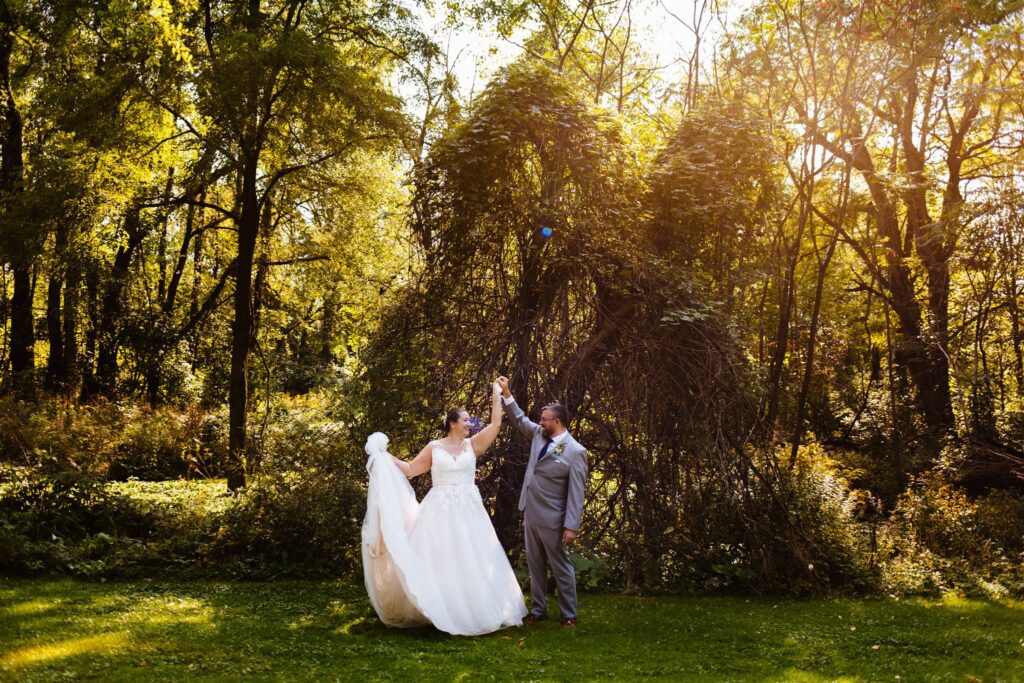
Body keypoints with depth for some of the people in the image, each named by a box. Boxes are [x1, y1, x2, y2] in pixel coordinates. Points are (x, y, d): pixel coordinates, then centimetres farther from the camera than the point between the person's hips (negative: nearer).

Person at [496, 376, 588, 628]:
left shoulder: (575, 452, -17)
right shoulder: (539, 435, 3)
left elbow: (576, 493, -17)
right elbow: (520, 419, 20)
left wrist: (571, 526, -20)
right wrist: (506, 393, 11)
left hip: (552, 520, -7)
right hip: (531, 514, 7)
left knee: (561, 567, 5)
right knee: (535, 566, 15)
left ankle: (569, 615, 16)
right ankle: (538, 610, 26)